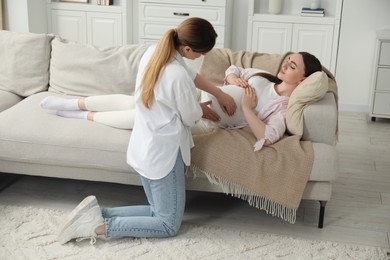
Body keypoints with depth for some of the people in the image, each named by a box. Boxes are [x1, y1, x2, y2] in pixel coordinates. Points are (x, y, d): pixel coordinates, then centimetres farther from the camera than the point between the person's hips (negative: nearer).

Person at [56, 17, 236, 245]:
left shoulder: (153, 51, -1)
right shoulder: (177, 75, -27)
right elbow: (191, 117, -11)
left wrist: (222, 95, 20)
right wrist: (203, 109, 13)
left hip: (144, 147, 9)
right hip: (163, 151, -9)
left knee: (158, 212, 21)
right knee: (169, 225, 6)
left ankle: (96, 212, 8)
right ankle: (100, 226, -5)